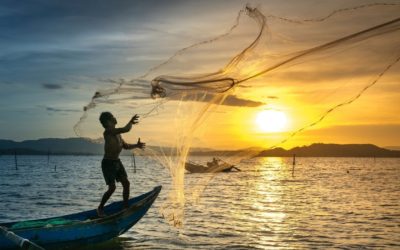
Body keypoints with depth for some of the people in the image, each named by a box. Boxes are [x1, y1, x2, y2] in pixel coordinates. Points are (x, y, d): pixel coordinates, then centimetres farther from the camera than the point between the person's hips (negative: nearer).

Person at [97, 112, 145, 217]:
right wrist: (131, 122, -11)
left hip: (117, 162, 8)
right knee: (112, 187, -11)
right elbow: (126, 129, -29)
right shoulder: (108, 131, -19)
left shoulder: (117, 133, 10)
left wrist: (136, 145, 5)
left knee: (126, 183, 3)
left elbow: (125, 146, 20)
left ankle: (126, 207, 14)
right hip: (108, 163, -8)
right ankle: (100, 208, 8)